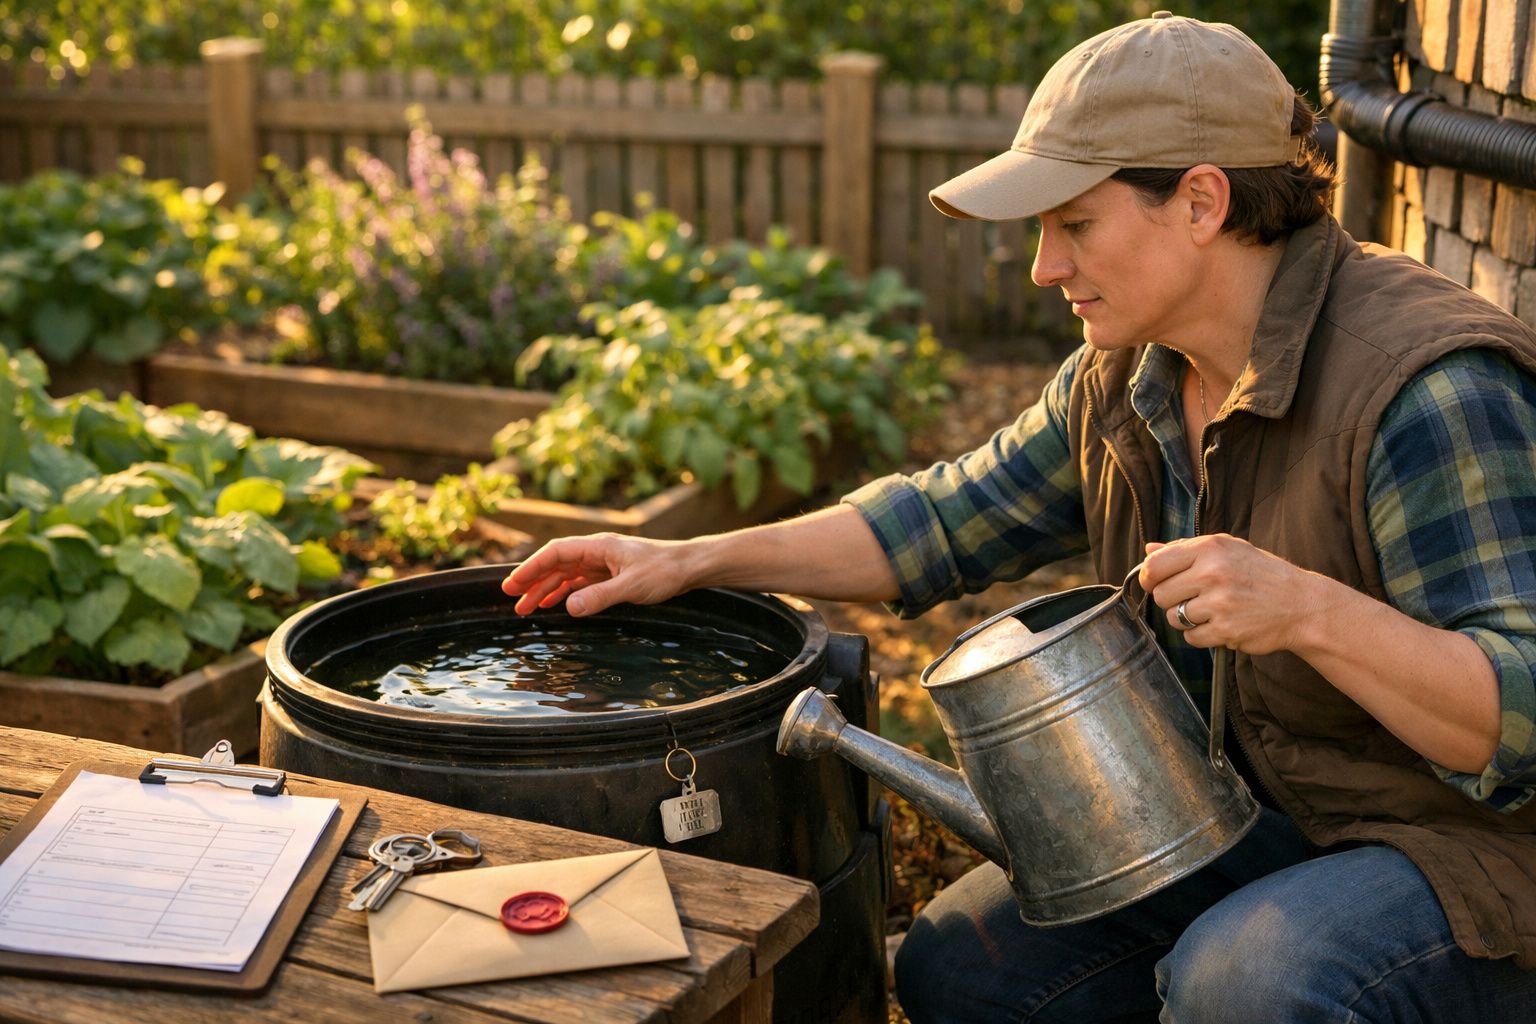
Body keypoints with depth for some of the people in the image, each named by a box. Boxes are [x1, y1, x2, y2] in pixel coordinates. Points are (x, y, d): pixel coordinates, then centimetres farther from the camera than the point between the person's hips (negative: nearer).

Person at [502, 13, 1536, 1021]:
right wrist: (692, 559, 6)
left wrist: (1309, 610, -42)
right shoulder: (1125, 378, 0)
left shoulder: (1429, 394, -26)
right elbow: (951, 519, 12)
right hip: (1252, 816, 7)